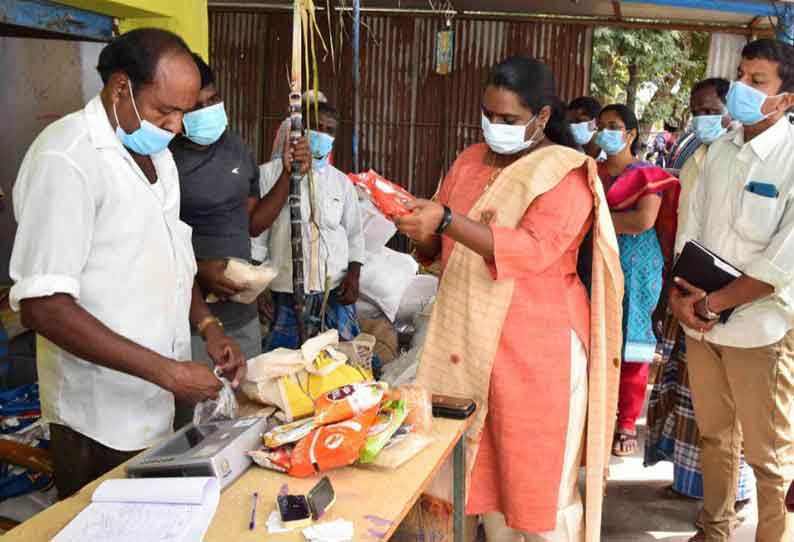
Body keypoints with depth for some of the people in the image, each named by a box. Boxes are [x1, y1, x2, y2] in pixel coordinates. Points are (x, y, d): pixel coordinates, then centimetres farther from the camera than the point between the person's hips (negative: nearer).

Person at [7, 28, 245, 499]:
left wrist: (208, 326, 0)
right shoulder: (66, 159, -19)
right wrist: (166, 371, -24)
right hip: (103, 415, -8)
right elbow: (42, 306, -24)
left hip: (161, 401, 8)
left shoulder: (157, 153, 8)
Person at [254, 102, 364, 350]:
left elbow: (354, 235, 11)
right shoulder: (269, 174, -3)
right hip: (287, 291, -3)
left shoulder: (342, 181, 9)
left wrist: (353, 276, 1)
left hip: (337, 289, 3)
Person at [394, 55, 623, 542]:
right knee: (484, 467, 15)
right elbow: (435, 250, 15)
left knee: (540, 478, 4)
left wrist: (447, 221, -29)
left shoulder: (565, 174, -8)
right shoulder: (469, 161, 11)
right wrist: (422, 230, -8)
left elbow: (534, 249, -24)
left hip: (536, 349, -6)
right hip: (471, 342, 6)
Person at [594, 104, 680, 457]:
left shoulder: (648, 175, -1)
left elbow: (645, 220, -16)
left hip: (634, 271, -4)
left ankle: (627, 426, 9)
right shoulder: (592, 173, 13)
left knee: (629, 347, -1)